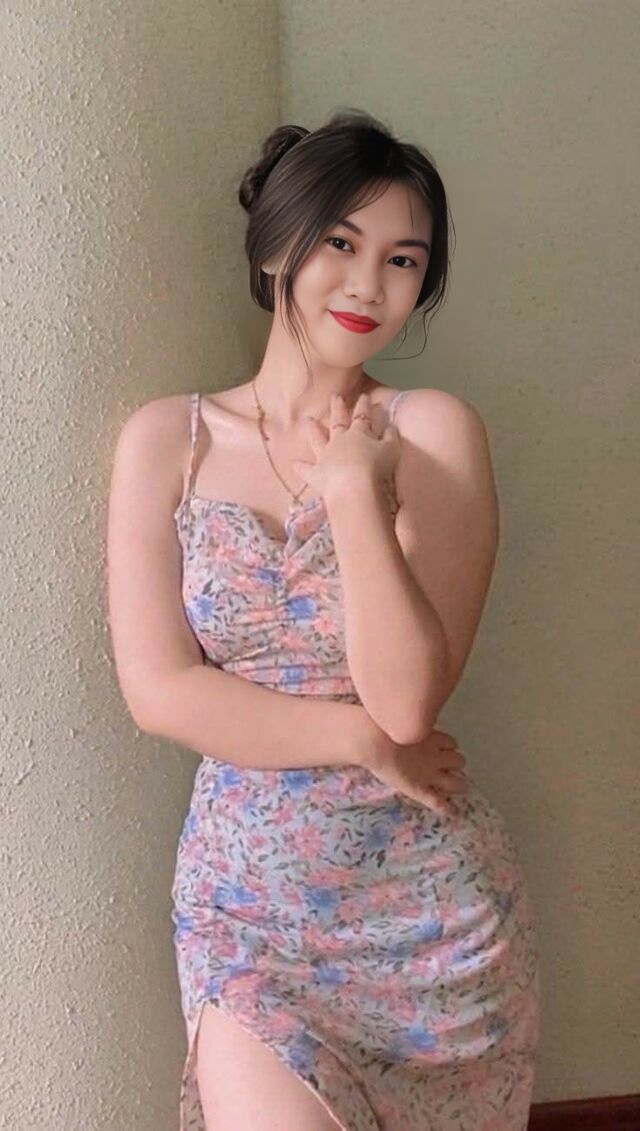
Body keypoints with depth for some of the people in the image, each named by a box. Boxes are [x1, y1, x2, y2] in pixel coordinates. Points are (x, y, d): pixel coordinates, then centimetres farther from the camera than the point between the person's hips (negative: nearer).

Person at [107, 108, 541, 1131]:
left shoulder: (435, 432, -7)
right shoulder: (166, 440, -2)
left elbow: (409, 698, -14)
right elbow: (159, 690, -7)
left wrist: (354, 493, -21)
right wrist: (365, 739, -11)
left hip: (429, 893, 0)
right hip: (247, 891, 1)